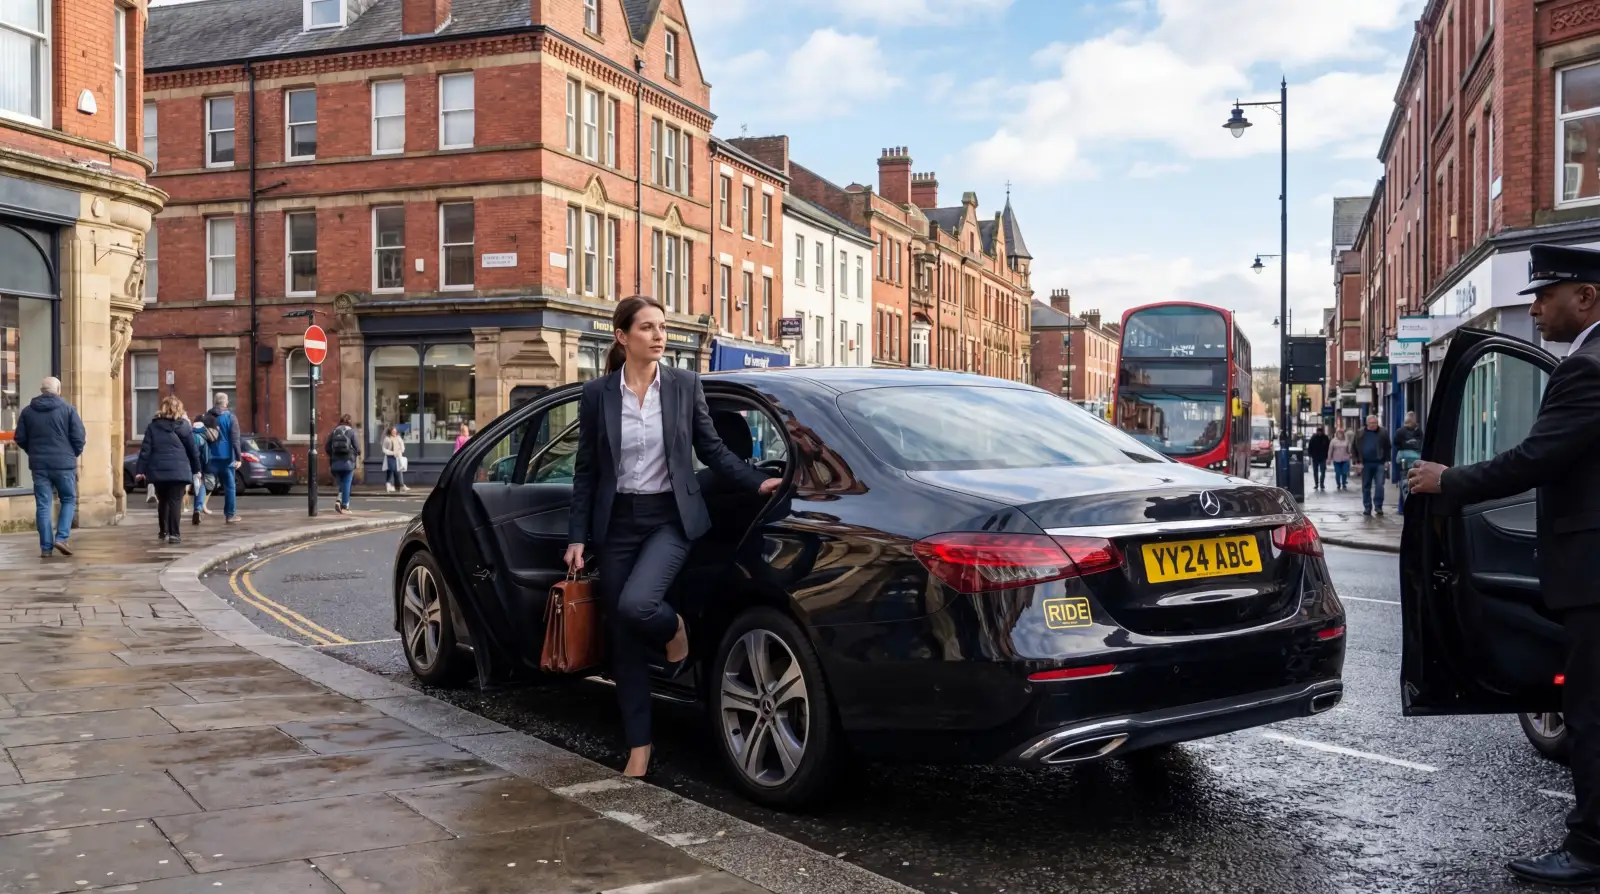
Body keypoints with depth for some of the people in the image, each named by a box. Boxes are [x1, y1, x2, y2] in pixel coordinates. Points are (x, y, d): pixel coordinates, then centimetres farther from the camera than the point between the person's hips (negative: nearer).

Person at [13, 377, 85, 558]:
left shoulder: (28, 411, 6)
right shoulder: (68, 409, -5)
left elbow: (19, 438, 7)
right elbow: (79, 437, -8)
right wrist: (74, 454, 10)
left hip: (39, 464, 3)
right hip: (63, 463, -3)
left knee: (43, 505, 6)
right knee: (69, 500, 12)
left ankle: (46, 547, 5)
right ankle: (61, 538, -2)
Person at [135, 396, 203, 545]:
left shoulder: (153, 426, 6)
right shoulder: (184, 426, 2)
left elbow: (145, 449, 2)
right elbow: (193, 449, 4)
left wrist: (140, 470, 2)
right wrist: (196, 469, 13)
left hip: (158, 471, 3)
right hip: (178, 471, -3)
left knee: (162, 501, 16)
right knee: (175, 501, -3)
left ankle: (164, 532, 23)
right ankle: (174, 533, -10)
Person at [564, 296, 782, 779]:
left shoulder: (684, 385, -1)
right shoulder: (597, 394, 0)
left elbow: (711, 448, 6)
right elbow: (586, 469, 4)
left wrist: (758, 482, -4)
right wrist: (577, 537, 1)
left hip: (670, 517, -2)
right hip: (617, 521, 2)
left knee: (635, 604, -27)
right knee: (623, 640, 5)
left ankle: (675, 630, 11)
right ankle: (638, 747, 18)